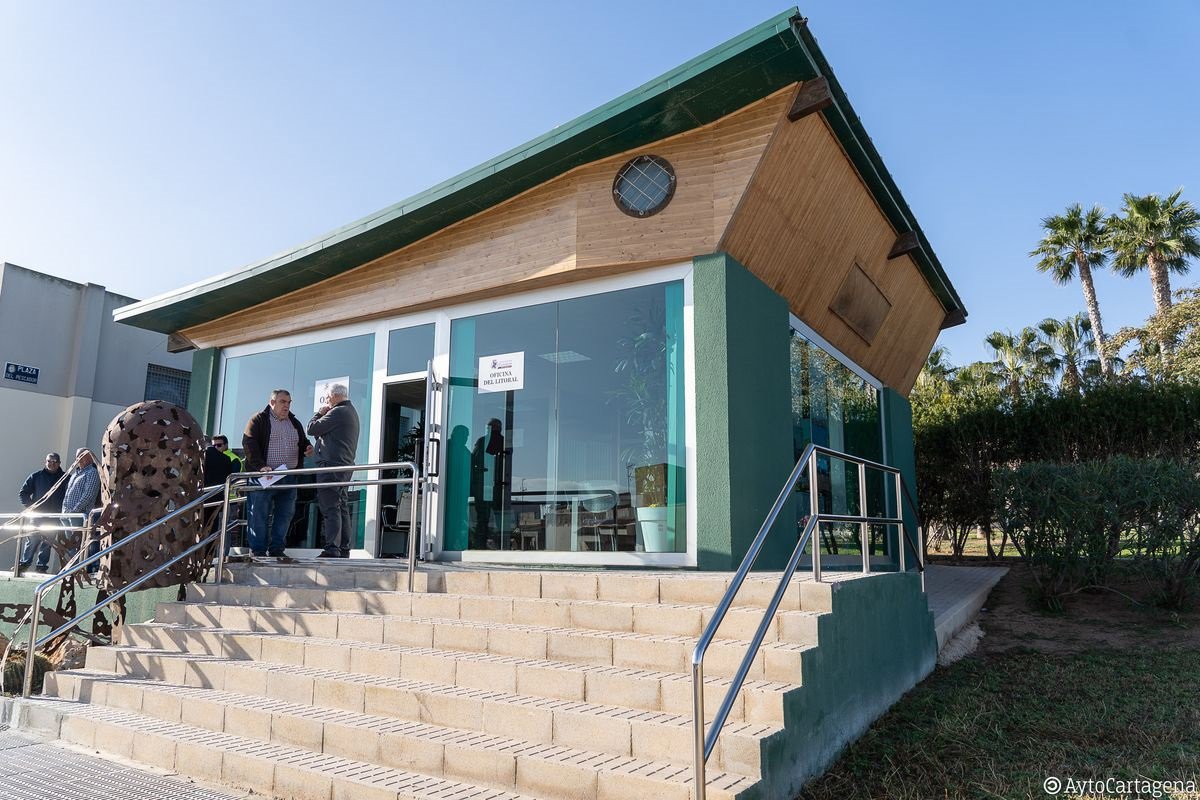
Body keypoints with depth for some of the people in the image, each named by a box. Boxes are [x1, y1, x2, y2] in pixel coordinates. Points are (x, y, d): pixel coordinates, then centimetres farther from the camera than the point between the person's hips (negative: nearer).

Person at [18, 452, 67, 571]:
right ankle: (25, 562, 10)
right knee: (32, 539, 0)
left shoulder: (65, 479, 1)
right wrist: (30, 506, -1)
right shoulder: (36, 476, 4)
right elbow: (24, 492, 9)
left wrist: (62, 510, -8)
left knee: (47, 541, 3)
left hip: (53, 516, 0)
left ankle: (42, 565, 9)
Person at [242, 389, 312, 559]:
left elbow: (303, 442, 27)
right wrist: (260, 465, -21)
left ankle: (277, 549, 12)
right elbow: (249, 443, -10)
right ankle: (258, 550, 4)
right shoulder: (259, 420, 0)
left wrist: (308, 448, 2)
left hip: (289, 477, 6)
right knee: (260, 515, -3)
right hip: (264, 475, -5)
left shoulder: (295, 423, 18)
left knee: (285, 514, 4)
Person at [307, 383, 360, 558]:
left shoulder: (337, 412, -12)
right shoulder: (352, 412, 21)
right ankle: (344, 549, 12)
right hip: (345, 466, 10)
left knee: (330, 508, -11)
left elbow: (312, 429, -9)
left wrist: (319, 413, 6)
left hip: (331, 465, -10)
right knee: (342, 508, 10)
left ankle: (332, 549, -14)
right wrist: (324, 414, 13)